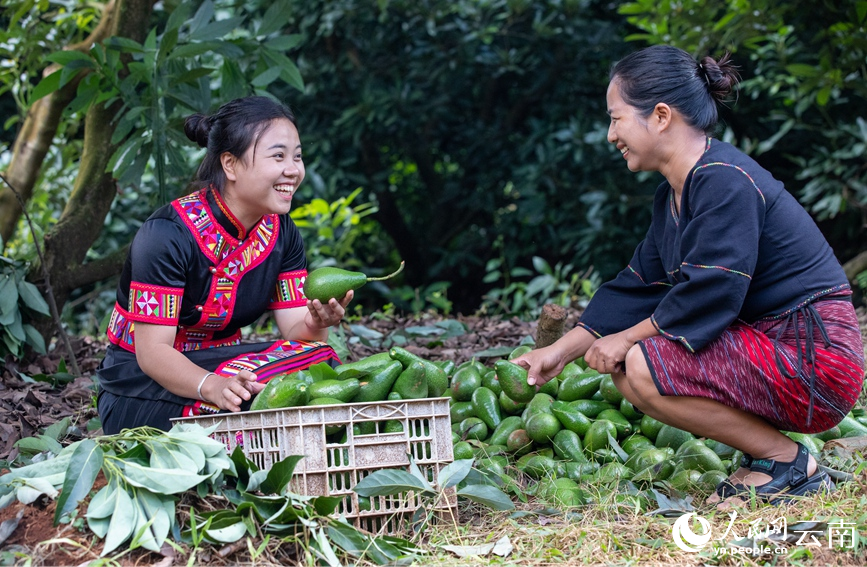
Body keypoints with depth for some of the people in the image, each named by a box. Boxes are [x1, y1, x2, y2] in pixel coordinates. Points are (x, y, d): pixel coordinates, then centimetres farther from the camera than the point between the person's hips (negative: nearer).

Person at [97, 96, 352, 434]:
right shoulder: (168, 234, -20)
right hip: (142, 390, -7)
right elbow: (152, 352, -23)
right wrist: (211, 387, -43)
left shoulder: (280, 233, 1)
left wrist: (315, 325, -29)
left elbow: (295, 331, -3)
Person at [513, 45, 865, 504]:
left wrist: (626, 339, -13)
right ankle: (764, 451, 7)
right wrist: (561, 351, 11)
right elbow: (639, 287, 16)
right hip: (767, 344, 10)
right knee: (623, 364, 7)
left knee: (643, 366, -23)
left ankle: (790, 465, -9)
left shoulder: (726, 182, -19)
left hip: (812, 359, -10)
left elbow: (709, 296, -25)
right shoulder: (675, 193, 13)